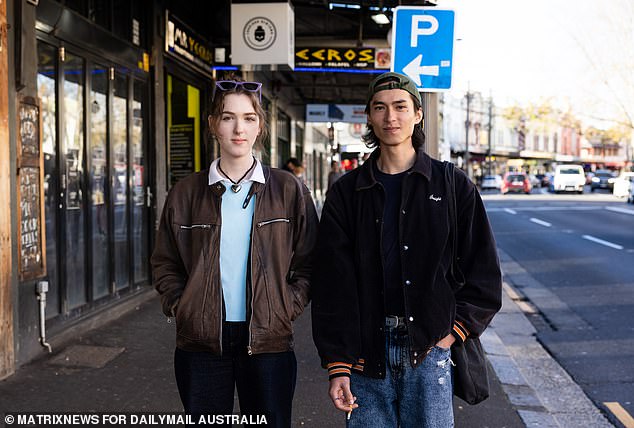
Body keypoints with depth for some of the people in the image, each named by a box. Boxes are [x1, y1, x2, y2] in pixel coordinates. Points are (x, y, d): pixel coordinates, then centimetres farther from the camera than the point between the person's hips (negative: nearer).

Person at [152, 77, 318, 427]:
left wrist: (288, 307, -6)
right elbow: (164, 263, 12)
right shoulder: (187, 192, 4)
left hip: (268, 341, -1)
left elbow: (308, 263, 5)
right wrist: (179, 306, -1)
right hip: (201, 342, 1)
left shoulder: (288, 191, 2)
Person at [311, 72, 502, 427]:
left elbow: (485, 273, 5)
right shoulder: (347, 193, 5)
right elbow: (332, 285, 1)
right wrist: (338, 366, -4)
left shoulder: (454, 186, 4)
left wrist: (454, 332, -6)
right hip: (367, 354, 1)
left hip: (431, 349, 0)